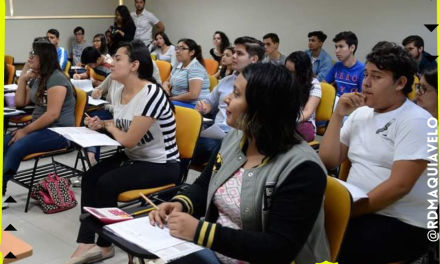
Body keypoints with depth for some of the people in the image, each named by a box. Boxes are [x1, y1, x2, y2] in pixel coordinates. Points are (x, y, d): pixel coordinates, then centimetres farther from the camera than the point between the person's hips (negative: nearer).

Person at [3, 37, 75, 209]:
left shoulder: (56, 78, -13)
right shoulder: (36, 78, 16)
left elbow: (52, 114, -21)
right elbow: (20, 103, 17)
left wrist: (26, 130, -18)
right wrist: (23, 78, 8)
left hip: (58, 131, -8)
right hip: (41, 128, 9)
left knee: (16, 148, -29)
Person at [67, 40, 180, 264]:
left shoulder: (152, 94, -26)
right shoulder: (118, 93, 2)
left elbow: (129, 139, -24)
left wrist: (110, 127, -4)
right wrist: (101, 124, 1)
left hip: (161, 166, -9)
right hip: (133, 157, 9)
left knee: (106, 183, -21)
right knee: (89, 178, -9)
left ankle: (104, 245, 0)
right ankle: (87, 242, -8)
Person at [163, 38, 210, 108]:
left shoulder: (196, 68, -14)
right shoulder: (178, 66, 14)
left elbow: (193, 95, -23)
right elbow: (167, 81, 25)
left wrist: (172, 98, -13)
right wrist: (165, 87, -1)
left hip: (193, 105, -9)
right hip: (178, 102, 9)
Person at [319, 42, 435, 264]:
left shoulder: (416, 121, -10)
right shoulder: (360, 114, 10)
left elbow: (399, 185, -19)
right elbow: (328, 162, 5)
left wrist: (347, 212, -19)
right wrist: (338, 115, -3)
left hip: (401, 223, -6)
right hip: (357, 210, 6)